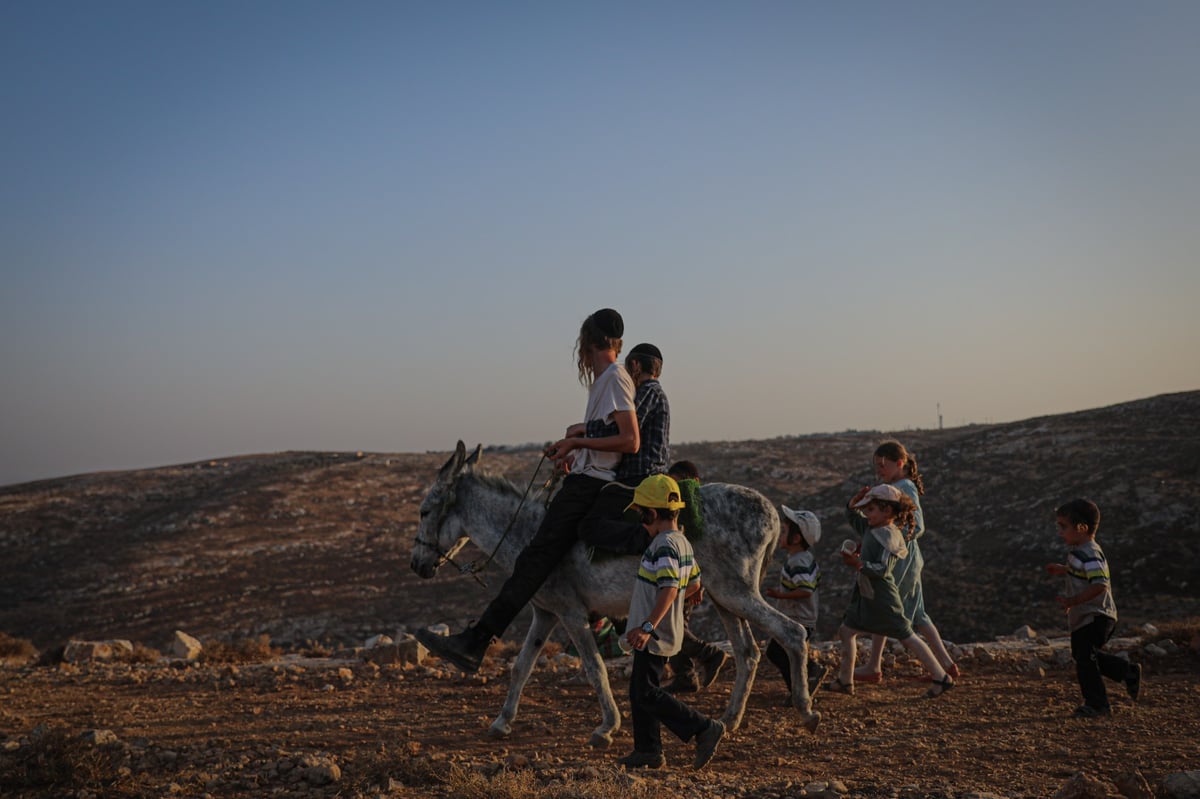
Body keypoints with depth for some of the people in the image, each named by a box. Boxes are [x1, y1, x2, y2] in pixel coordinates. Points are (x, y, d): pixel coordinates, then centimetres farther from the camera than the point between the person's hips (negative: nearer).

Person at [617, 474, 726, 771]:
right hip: (665, 632, 10)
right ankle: (648, 751, 19)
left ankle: (705, 729, -8)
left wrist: (648, 626, -36)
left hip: (655, 634, -10)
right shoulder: (683, 543, 11)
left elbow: (670, 589, -30)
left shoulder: (664, 545, -20)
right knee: (640, 691, 15)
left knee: (646, 694, -7)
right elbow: (694, 584, 20)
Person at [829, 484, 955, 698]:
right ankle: (845, 681, 20)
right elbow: (851, 515, 22)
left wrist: (858, 564, -38)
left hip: (883, 598, -9)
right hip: (866, 594, 10)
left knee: (907, 637, -2)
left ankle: (941, 678, 6)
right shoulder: (871, 528, 6)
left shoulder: (888, 536, -21)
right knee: (846, 631, 12)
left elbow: (883, 570, -27)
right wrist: (855, 500, 2)